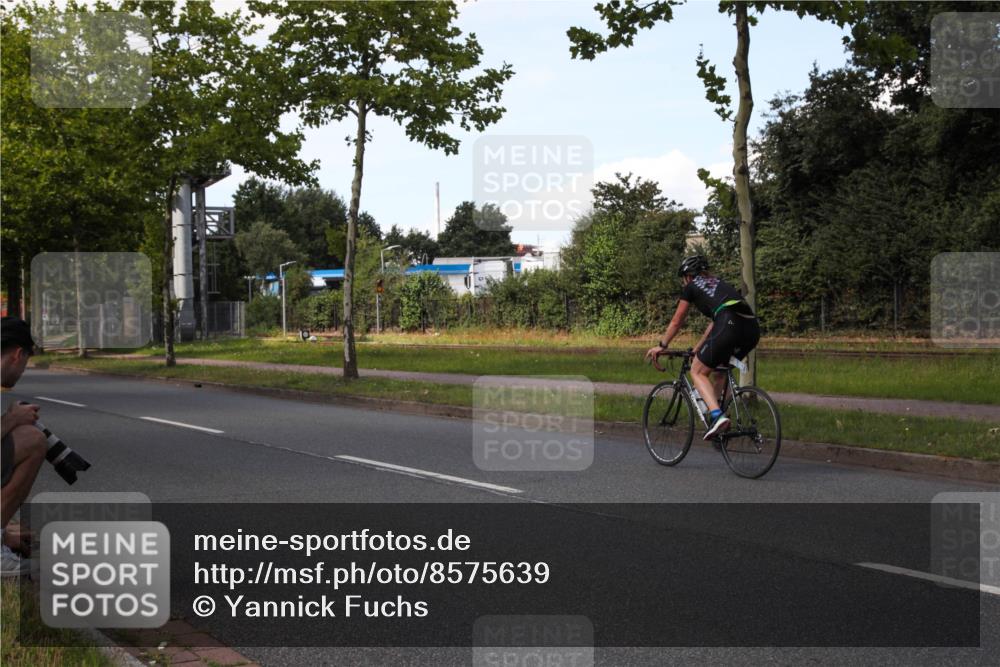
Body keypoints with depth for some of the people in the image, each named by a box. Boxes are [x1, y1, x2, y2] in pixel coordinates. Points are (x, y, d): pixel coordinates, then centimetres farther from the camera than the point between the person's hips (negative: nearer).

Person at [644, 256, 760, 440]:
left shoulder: (692, 287, 17)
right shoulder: (719, 283, 35)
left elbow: (677, 321, 23)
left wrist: (661, 346, 35)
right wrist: (699, 347, 47)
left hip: (730, 326, -7)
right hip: (753, 328, 7)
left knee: (698, 372, 5)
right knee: (721, 369, 27)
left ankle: (717, 416, -15)